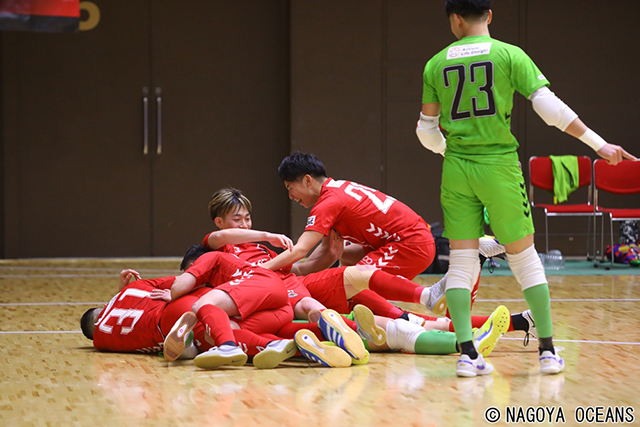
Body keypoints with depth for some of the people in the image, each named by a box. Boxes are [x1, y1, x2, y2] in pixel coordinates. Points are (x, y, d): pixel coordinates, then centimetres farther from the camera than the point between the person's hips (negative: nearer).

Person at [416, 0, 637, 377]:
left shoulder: (436, 64, 5)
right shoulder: (508, 55, -2)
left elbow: (426, 129, 12)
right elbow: (549, 107, -9)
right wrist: (599, 143, -5)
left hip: (457, 169, 2)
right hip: (499, 165, -1)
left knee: (462, 261, 5)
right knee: (524, 257, 8)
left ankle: (467, 353, -3)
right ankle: (548, 351, 11)